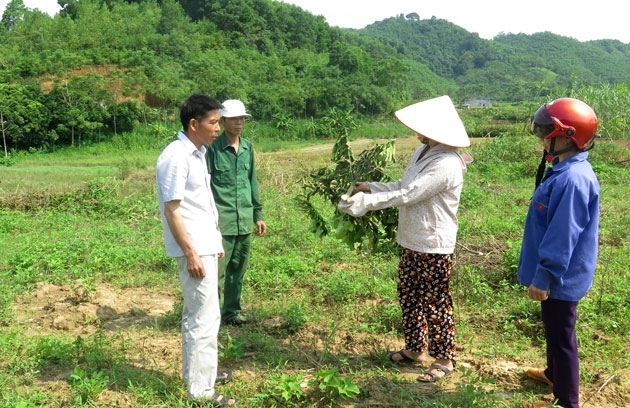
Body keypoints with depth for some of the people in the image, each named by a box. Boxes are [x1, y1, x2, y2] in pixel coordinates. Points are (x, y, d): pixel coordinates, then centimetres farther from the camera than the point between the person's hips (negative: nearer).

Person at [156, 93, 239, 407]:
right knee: (204, 319, -4)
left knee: (197, 314, 20)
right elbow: (172, 210, -20)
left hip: (205, 246, 10)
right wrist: (191, 254, -21)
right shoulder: (176, 157, -18)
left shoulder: (197, 153, 11)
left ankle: (198, 372, 35)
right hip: (194, 250, -10)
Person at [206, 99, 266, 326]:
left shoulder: (248, 148, 9)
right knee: (217, 270, -2)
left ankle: (232, 311, 28)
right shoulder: (213, 149, -8)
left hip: (245, 220, 6)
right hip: (222, 221, -6)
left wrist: (258, 214, 15)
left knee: (238, 269, 14)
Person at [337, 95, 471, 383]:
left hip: (434, 246, -9)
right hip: (411, 240, 9)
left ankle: (445, 359, 21)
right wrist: (371, 187, -1)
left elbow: (407, 195, -26)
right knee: (409, 296, 18)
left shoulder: (446, 165, -25)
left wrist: (365, 202, -23)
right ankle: (414, 347, 36)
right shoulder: (423, 152, 7)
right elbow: (402, 185, 13)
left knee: (435, 303, 4)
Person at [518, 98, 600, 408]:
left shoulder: (573, 178, -28)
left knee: (561, 336, 5)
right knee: (554, 330, 26)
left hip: (560, 278, -10)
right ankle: (554, 375, 47)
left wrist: (543, 278, -21)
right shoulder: (565, 170, 5)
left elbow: (562, 236, -27)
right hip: (556, 274, 10)